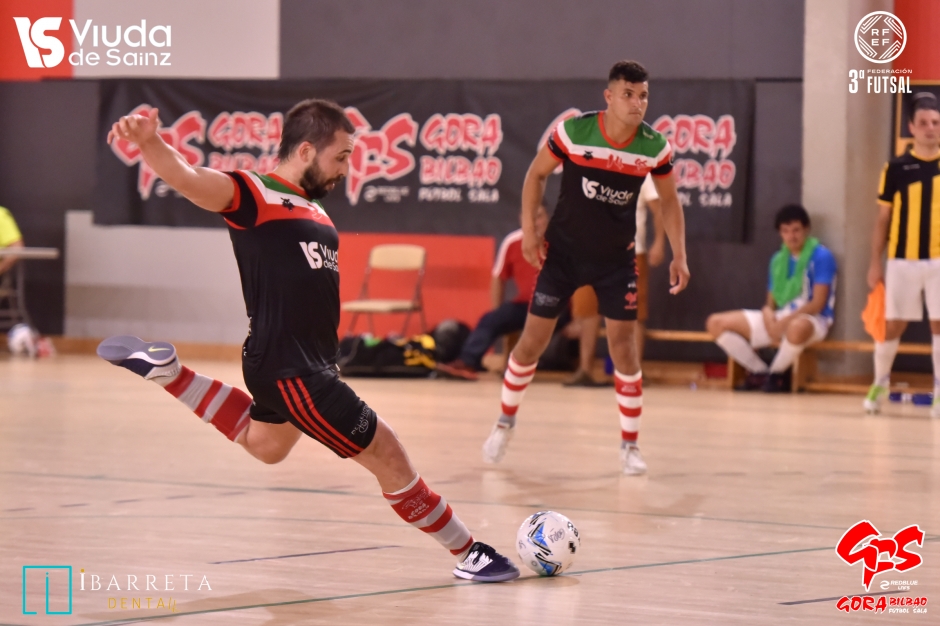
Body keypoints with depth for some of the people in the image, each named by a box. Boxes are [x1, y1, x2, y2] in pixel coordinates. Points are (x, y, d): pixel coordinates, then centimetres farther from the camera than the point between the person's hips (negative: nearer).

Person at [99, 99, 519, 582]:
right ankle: (468, 555, 13)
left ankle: (165, 372, 36)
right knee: (387, 455, -1)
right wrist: (148, 141, -52)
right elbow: (186, 177, -32)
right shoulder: (252, 195, -16)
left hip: (310, 362, 10)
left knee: (263, 445, 36)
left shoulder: (312, 207, 11)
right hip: (291, 371, -10)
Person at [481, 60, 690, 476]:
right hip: (563, 250, -1)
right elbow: (537, 174, -1)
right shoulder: (573, 132, -18)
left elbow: (669, 200, 3)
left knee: (623, 348, -5)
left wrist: (679, 255, -5)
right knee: (533, 340, 3)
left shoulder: (654, 146, -12)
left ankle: (630, 444, 7)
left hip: (616, 258, 1)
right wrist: (529, 230, -7)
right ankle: (506, 422, 25)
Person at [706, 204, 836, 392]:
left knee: (797, 328, -46)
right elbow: (771, 302, 13)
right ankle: (760, 372, -4)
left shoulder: (821, 256, -6)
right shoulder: (777, 259, 13)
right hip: (778, 320, 6)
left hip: (810, 319, -6)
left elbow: (818, 303, -13)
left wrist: (785, 321, -23)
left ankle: (776, 375, -17)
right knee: (716, 323, -5)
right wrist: (768, 315, -13)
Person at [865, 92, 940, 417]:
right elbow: (883, 217, 5)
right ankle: (879, 384, 23)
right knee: (892, 325, 4)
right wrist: (875, 262, 2)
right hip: (903, 260, 0)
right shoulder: (896, 168, 1)